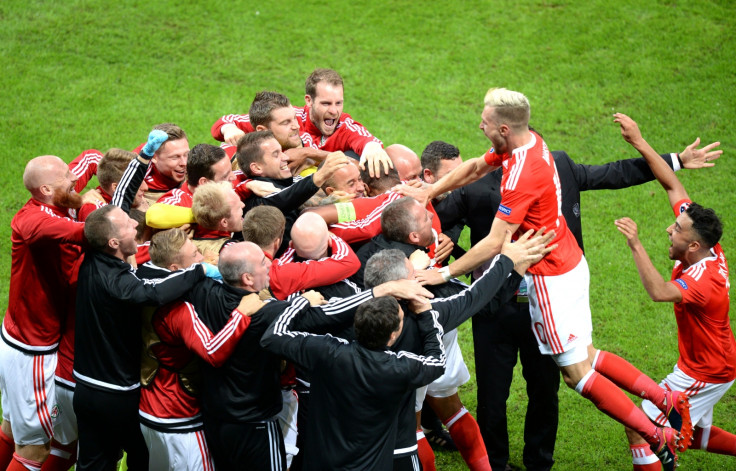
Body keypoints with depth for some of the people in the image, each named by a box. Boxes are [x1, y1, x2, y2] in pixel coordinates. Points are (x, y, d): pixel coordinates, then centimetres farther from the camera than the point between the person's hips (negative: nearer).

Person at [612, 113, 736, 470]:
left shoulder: (704, 281, -31)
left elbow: (659, 291, -50)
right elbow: (673, 186, -6)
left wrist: (635, 245, -50)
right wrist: (639, 143, -10)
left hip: (703, 374, -10)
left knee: (640, 430, -7)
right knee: (692, 435, 26)